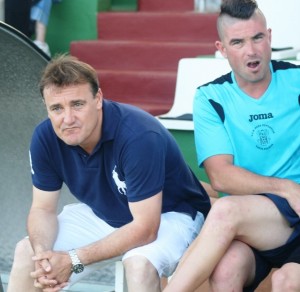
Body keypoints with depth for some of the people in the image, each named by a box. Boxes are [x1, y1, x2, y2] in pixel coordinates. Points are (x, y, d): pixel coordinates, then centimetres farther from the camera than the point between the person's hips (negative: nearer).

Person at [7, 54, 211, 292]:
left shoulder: (140, 136, -35)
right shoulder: (45, 138, -16)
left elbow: (145, 229, -32)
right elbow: (43, 209, -7)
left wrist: (74, 260, -34)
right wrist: (43, 255, -29)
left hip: (169, 214, -6)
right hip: (103, 213, 6)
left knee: (139, 264, -36)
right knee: (27, 251, -5)